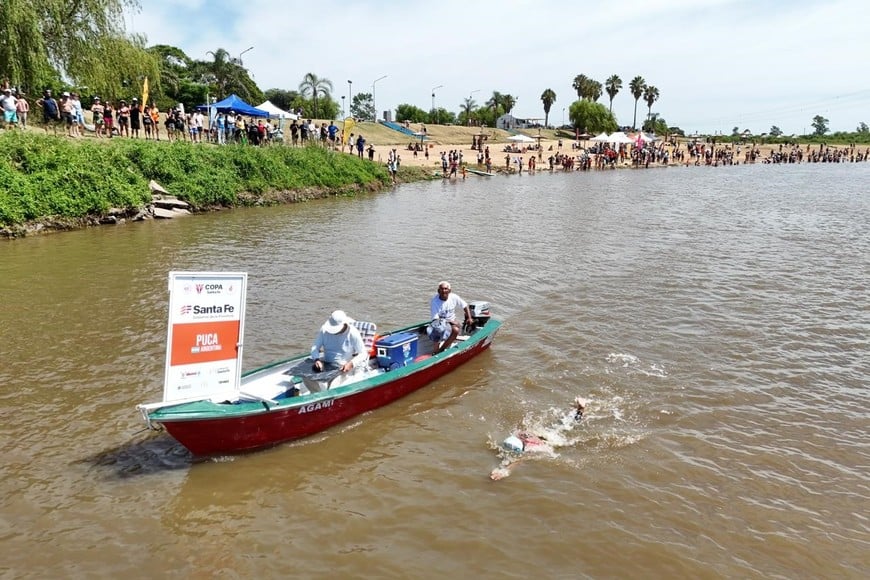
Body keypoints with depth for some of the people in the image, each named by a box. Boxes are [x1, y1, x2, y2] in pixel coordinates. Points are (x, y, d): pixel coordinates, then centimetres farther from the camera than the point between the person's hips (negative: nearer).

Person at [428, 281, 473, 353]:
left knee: (456, 330, -30)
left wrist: (469, 318, 1)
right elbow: (435, 319, -17)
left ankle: (439, 351, -23)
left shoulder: (454, 297, -6)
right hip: (439, 323, -3)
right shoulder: (434, 301, -16)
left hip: (452, 322, 3)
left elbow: (465, 306, 10)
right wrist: (450, 321, -21)